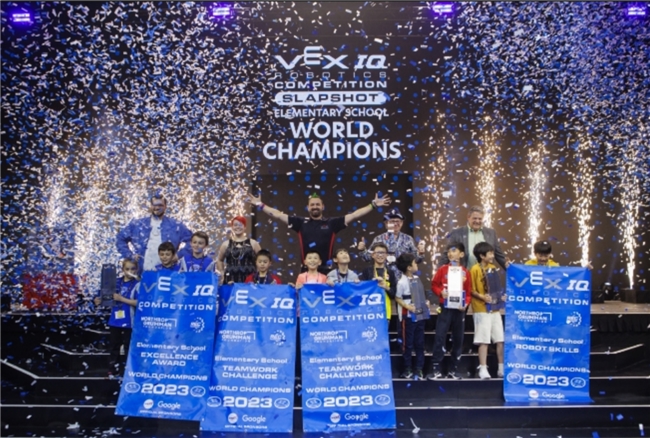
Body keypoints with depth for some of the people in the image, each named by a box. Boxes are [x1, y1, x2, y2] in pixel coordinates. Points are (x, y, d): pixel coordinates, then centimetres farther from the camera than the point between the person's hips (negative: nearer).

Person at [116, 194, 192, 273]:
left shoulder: (176, 225, 8)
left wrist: (179, 255, -3)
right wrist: (130, 255, 6)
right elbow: (120, 239, 19)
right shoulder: (137, 224, 12)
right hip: (142, 272, 1)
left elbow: (190, 239, 8)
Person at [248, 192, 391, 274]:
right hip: (306, 270, 1)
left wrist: (373, 205, -5)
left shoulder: (332, 223, 2)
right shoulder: (301, 223, 4)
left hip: (326, 270, 0)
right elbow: (278, 215, 4)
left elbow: (353, 215, -1)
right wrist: (260, 205, 1)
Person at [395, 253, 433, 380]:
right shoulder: (402, 282, -15)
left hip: (421, 315, 7)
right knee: (408, 344, 4)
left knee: (420, 343, 11)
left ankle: (419, 369, 18)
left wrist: (426, 301, 4)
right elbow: (397, 298, -10)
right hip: (409, 316, -7)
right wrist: (407, 306, -21)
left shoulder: (417, 278, 7)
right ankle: (408, 369, 14)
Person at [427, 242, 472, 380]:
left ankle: (453, 369, 19)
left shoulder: (465, 272, 2)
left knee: (458, 339, 8)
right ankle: (436, 369, 0)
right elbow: (434, 285, 4)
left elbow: (468, 292, 4)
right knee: (439, 337, -5)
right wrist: (441, 292, -15)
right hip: (445, 308, -2)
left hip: (459, 309, 2)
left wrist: (466, 304, -12)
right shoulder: (443, 270, 1)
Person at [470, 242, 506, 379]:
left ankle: (501, 368, 17)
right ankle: (483, 369, 4)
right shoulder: (475, 269, -9)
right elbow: (472, 290, -10)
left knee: (501, 339, 7)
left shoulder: (493, 268, 10)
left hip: (495, 309, 6)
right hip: (482, 310, -6)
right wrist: (483, 297, -24)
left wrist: (502, 296, 3)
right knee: (484, 340, -3)